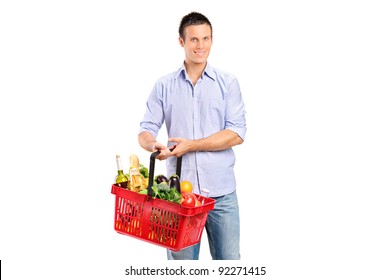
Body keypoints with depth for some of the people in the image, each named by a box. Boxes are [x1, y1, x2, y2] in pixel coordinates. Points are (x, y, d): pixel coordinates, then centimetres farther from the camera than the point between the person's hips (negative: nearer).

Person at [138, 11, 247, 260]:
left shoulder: (228, 83, 3)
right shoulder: (164, 86, 7)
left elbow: (237, 133, -5)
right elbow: (146, 130, 2)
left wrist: (191, 145, -13)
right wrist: (152, 144, -22)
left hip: (221, 192, -1)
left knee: (228, 260, 4)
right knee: (180, 261, 9)